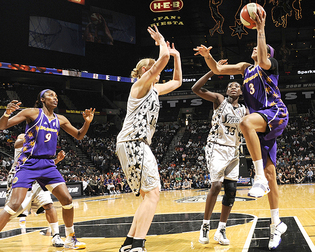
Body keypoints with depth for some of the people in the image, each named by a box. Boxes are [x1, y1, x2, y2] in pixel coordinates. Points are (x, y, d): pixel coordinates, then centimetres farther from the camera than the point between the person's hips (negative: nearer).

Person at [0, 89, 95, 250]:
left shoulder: (60, 120, 11)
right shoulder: (32, 113, -4)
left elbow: (79, 136, 21)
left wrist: (87, 122, 2)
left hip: (48, 164, 5)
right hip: (28, 163, -5)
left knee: (67, 200, -3)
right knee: (15, 204, -18)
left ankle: (70, 239, 14)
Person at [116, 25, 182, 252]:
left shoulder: (154, 89, 23)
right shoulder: (142, 83, -3)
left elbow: (177, 82, 35)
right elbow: (163, 58, -16)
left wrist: (176, 56, 31)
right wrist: (161, 41, 3)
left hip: (137, 144, 10)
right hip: (132, 142, -10)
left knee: (149, 195, 11)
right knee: (152, 192, -18)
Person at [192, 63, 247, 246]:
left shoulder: (244, 110, 10)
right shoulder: (219, 99, -2)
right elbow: (196, 89, -14)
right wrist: (214, 71, -18)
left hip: (233, 151, 5)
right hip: (216, 148, -5)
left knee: (231, 190, -1)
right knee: (216, 185, -18)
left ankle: (221, 230, 8)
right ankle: (205, 226, -4)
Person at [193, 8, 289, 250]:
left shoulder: (270, 64, 4)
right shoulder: (246, 67, 23)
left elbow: (262, 59, -21)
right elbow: (218, 69, 18)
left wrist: (260, 29, -18)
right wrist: (207, 55, -1)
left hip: (276, 113, -7)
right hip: (264, 123, 7)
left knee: (246, 123, -39)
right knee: (270, 172, 5)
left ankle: (260, 178, -35)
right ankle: (277, 224, 12)